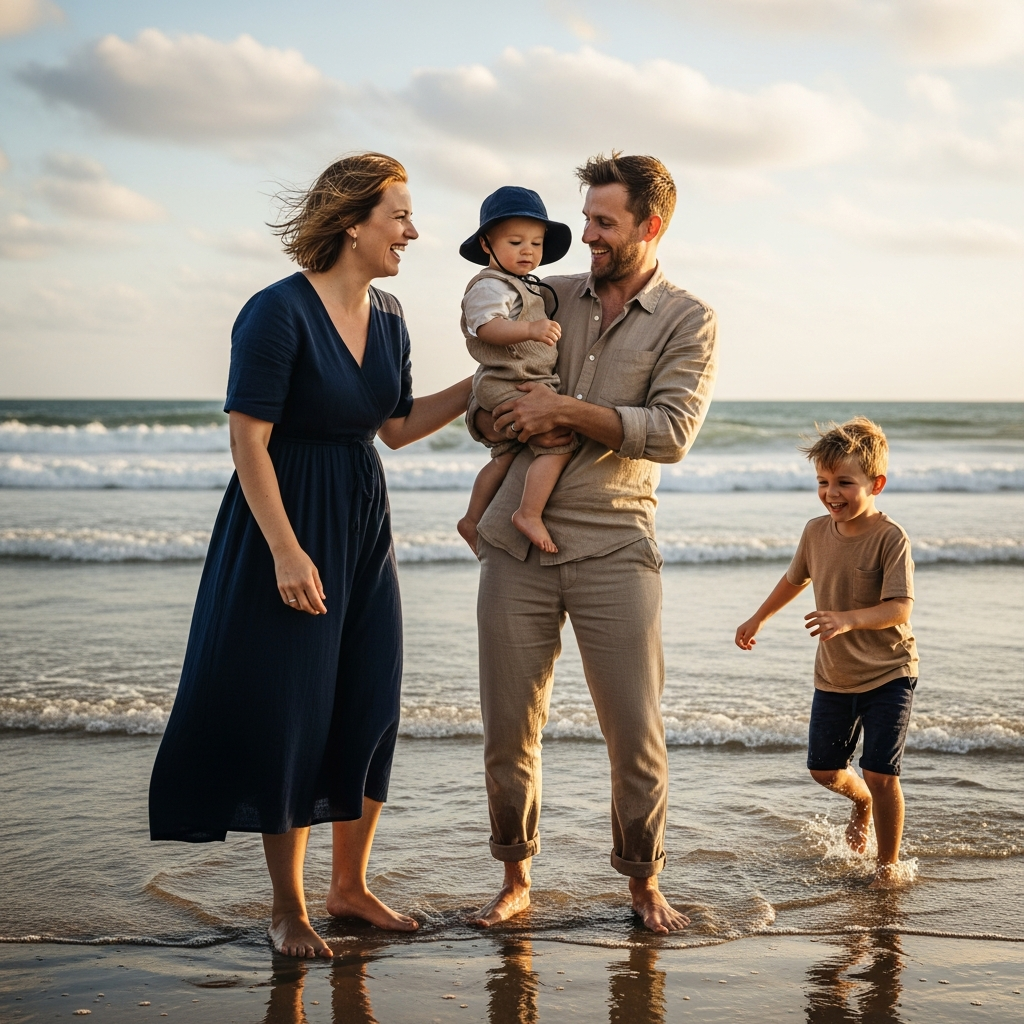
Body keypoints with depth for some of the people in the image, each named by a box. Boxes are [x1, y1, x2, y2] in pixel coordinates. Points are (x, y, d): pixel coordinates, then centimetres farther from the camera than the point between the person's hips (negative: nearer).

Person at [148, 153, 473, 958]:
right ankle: (288, 907, 15)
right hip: (289, 526, -7)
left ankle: (350, 886, 26)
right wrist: (286, 550, -21)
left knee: (372, 710, 9)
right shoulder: (278, 312, -17)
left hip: (364, 527, 7)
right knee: (290, 716, 0)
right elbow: (248, 442, -18)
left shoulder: (387, 318, 6)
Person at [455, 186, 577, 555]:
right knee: (560, 442, -18)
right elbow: (487, 326, -32)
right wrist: (530, 329, -41)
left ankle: (472, 520, 30)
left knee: (504, 457, 20)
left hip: (530, 383, 11)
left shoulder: (528, 286, 17)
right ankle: (530, 514, -16)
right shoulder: (490, 285, -14)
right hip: (508, 384, -11)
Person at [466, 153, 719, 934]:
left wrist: (568, 411, -15)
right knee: (508, 730, 5)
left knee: (637, 733, 0)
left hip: (612, 547, -3)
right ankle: (516, 881, 22)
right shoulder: (548, 298, 12)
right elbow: (481, 413, 14)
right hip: (517, 545, 3)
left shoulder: (689, 322, 2)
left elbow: (671, 432, -12)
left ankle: (644, 883, 19)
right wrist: (514, 420, -9)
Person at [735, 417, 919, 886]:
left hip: (888, 675, -6)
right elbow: (796, 578, 19)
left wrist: (847, 620, -41)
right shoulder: (816, 531, -1)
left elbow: (899, 608, -27)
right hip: (833, 676, 6)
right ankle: (862, 802, 47)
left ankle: (889, 862, 12)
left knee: (881, 774, -9)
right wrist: (758, 618, 27)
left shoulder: (890, 539, -19)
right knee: (824, 769, 13)